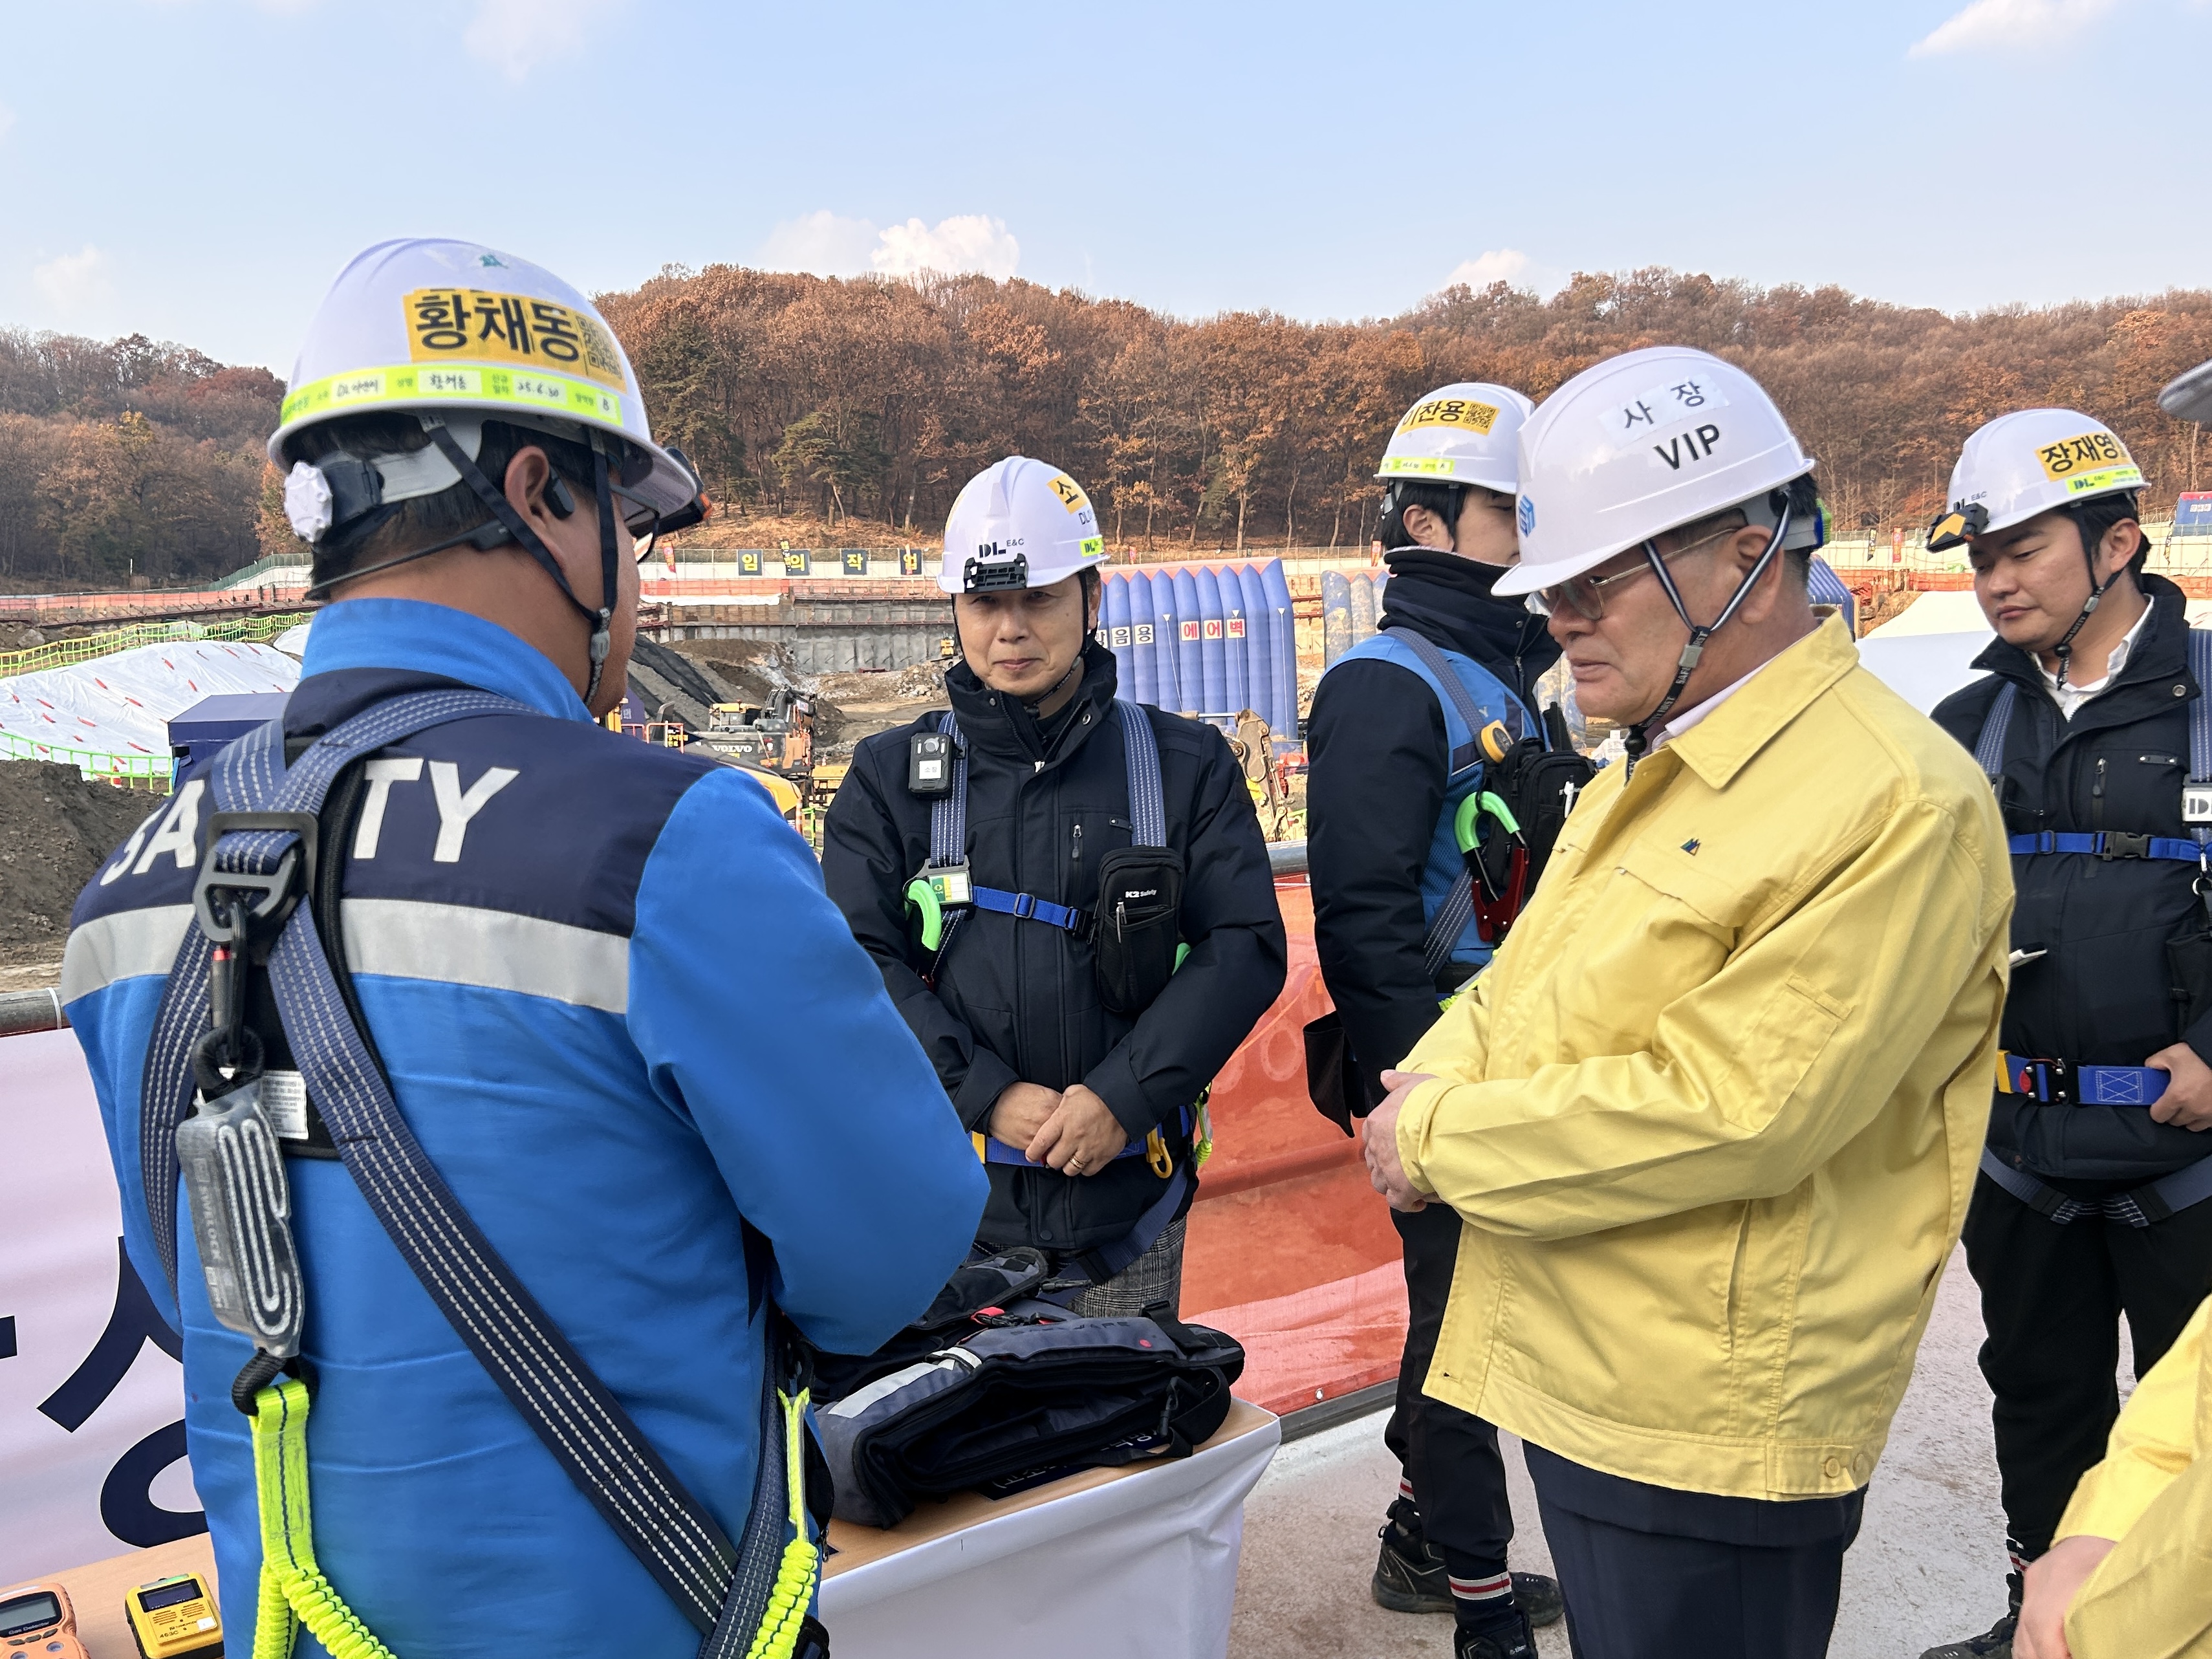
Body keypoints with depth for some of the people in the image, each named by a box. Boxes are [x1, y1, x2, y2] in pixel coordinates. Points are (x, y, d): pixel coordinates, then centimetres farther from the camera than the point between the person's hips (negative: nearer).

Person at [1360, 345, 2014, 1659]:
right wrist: (1438, 1078, -6)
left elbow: (1733, 1115, -26)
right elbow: (1525, 988, 16)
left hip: (1710, 1432, -8)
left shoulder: (1899, 805, -20)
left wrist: (1439, 1140, -17)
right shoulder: (1658, 771, 11)